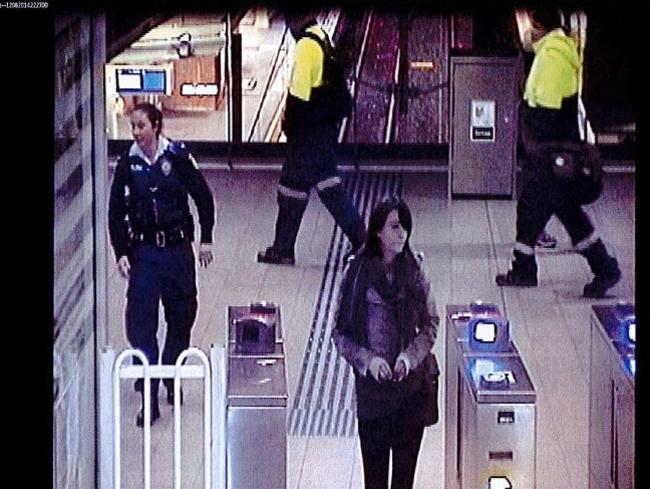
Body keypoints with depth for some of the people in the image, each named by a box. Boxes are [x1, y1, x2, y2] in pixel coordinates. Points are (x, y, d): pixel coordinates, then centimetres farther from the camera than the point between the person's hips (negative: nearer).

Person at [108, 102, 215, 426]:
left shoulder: (177, 156, -6)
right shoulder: (128, 165, -3)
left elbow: (203, 197, 4)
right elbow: (116, 212, 3)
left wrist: (206, 240, 4)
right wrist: (120, 252, -4)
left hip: (178, 247, 0)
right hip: (144, 251, 0)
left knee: (181, 317, 10)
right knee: (141, 325, -7)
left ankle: (172, 379, 31)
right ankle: (149, 399, -6)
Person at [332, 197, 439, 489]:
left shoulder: (414, 270, -1)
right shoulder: (357, 272, -6)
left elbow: (431, 323, 5)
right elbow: (340, 332, -1)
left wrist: (411, 355, -12)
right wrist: (367, 359, -16)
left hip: (411, 380, 1)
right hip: (371, 383, -1)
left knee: (406, 463, 5)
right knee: (374, 462, 2)